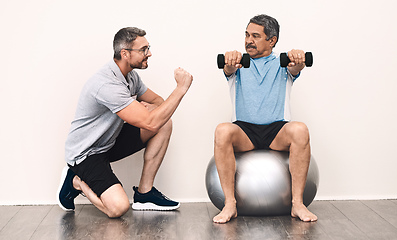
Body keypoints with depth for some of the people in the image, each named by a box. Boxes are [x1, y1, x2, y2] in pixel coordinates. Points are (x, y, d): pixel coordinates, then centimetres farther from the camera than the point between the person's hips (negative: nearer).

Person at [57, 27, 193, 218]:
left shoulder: (130, 76, 1)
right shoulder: (107, 84, -30)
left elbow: (158, 101, 15)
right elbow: (150, 123, -34)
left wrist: (147, 107, -11)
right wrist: (181, 88, -29)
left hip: (111, 142, 9)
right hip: (85, 153, -9)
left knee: (164, 124, -6)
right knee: (118, 207, -26)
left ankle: (144, 193, 0)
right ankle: (76, 182, 4)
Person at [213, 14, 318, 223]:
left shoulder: (281, 64, 16)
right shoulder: (240, 64, 16)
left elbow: (296, 68, -9)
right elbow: (228, 69, -9)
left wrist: (297, 62, -35)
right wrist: (230, 63, -36)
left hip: (277, 129, 0)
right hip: (244, 129, 0)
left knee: (299, 130, -33)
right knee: (222, 131, -33)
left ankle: (297, 203, -23)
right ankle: (230, 204, -26)